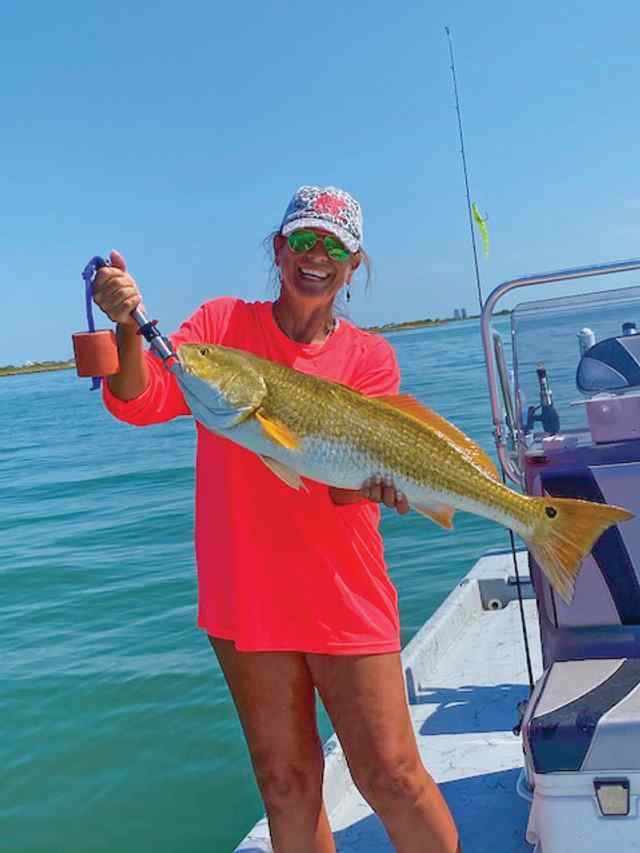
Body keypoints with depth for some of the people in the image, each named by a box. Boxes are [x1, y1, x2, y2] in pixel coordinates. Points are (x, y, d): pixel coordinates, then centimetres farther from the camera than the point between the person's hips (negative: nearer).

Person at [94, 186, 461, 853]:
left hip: (344, 598, -1)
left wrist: (372, 482, -32)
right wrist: (128, 327, -26)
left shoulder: (369, 356, 0)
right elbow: (141, 402, -8)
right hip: (246, 594, 2)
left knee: (390, 774, 1)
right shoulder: (223, 324, 3)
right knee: (285, 781, 13)